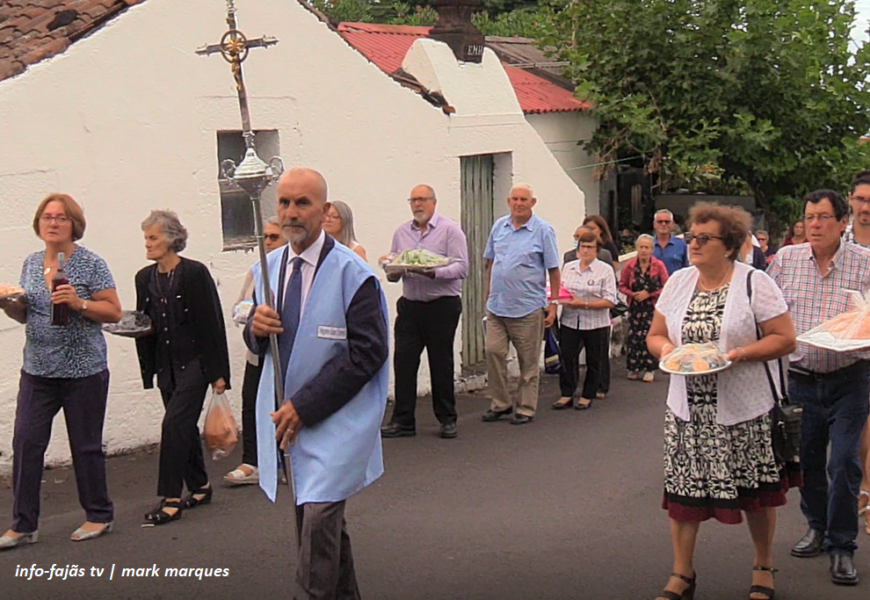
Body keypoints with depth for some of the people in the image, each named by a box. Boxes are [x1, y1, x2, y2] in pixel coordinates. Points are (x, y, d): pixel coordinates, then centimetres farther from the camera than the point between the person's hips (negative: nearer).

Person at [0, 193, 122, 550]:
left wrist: (79, 303, -21)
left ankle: (99, 516, 21)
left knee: (85, 446, 5)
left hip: (83, 370, -5)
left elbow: (114, 312, -7)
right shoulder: (31, 264, 10)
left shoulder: (90, 264, -5)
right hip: (38, 369, 5)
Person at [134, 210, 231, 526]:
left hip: (194, 361, -6)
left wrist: (218, 372, -12)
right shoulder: (145, 278, 7)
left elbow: (213, 323, -11)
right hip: (166, 364, 6)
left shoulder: (195, 273, -11)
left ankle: (171, 500, -8)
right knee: (184, 426, 13)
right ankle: (200, 487, 28)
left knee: (175, 423, -13)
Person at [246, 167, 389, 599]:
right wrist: (256, 328, -8)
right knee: (323, 521, 16)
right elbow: (260, 346, 18)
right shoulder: (269, 269, 8)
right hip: (289, 419, 6)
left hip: (335, 421, -6)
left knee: (318, 520, -15)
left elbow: (368, 352, -15)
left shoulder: (352, 274, -13)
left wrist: (304, 406, -17)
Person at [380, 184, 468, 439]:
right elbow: (393, 275, 13)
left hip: (442, 305, -4)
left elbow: (461, 268, -11)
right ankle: (403, 420, 4)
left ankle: (447, 420, 15)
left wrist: (433, 272, -25)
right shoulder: (401, 232, 14)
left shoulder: (449, 229, -1)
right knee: (403, 361, -2)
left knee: (441, 363, 3)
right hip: (410, 305, 4)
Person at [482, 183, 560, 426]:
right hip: (497, 305, 4)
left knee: (528, 360, 4)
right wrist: (488, 292, 14)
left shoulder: (543, 230, -4)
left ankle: (526, 408, 14)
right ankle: (500, 403, 14)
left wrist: (553, 303, -6)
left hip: (528, 307, -4)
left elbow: (553, 269, -3)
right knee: (493, 351, 0)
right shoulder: (499, 226, 9)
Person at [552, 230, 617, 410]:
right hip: (569, 322, 3)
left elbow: (610, 301, -11)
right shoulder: (568, 267, 11)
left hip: (596, 324, -3)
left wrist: (583, 304, -18)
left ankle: (587, 396, 21)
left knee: (593, 362, 7)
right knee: (567, 358, 0)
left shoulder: (605, 270, -4)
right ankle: (567, 394, 12)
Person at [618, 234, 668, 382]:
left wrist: (648, 294, -12)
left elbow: (666, 287, -4)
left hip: (652, 307, -2)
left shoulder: (659, 266, -6)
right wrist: (633, 294, -10)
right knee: (634, 336, 0)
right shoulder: (630, 266, 0)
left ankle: (649, 369, 2)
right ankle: (634, 368, 12)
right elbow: (622, 285, 8)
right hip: (635, 307, 2)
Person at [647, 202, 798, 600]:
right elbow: (655, 335, 13)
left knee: (754, 492, 7)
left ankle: (764, 567, 29)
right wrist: (665, 348, -10)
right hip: (687, 409, 4)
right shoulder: (678, 282, 7)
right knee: (683, 490, 4)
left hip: (744, 410, -4)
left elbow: (785, 339, -9)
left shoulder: (754, 283, -7)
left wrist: (739, 354, -21)